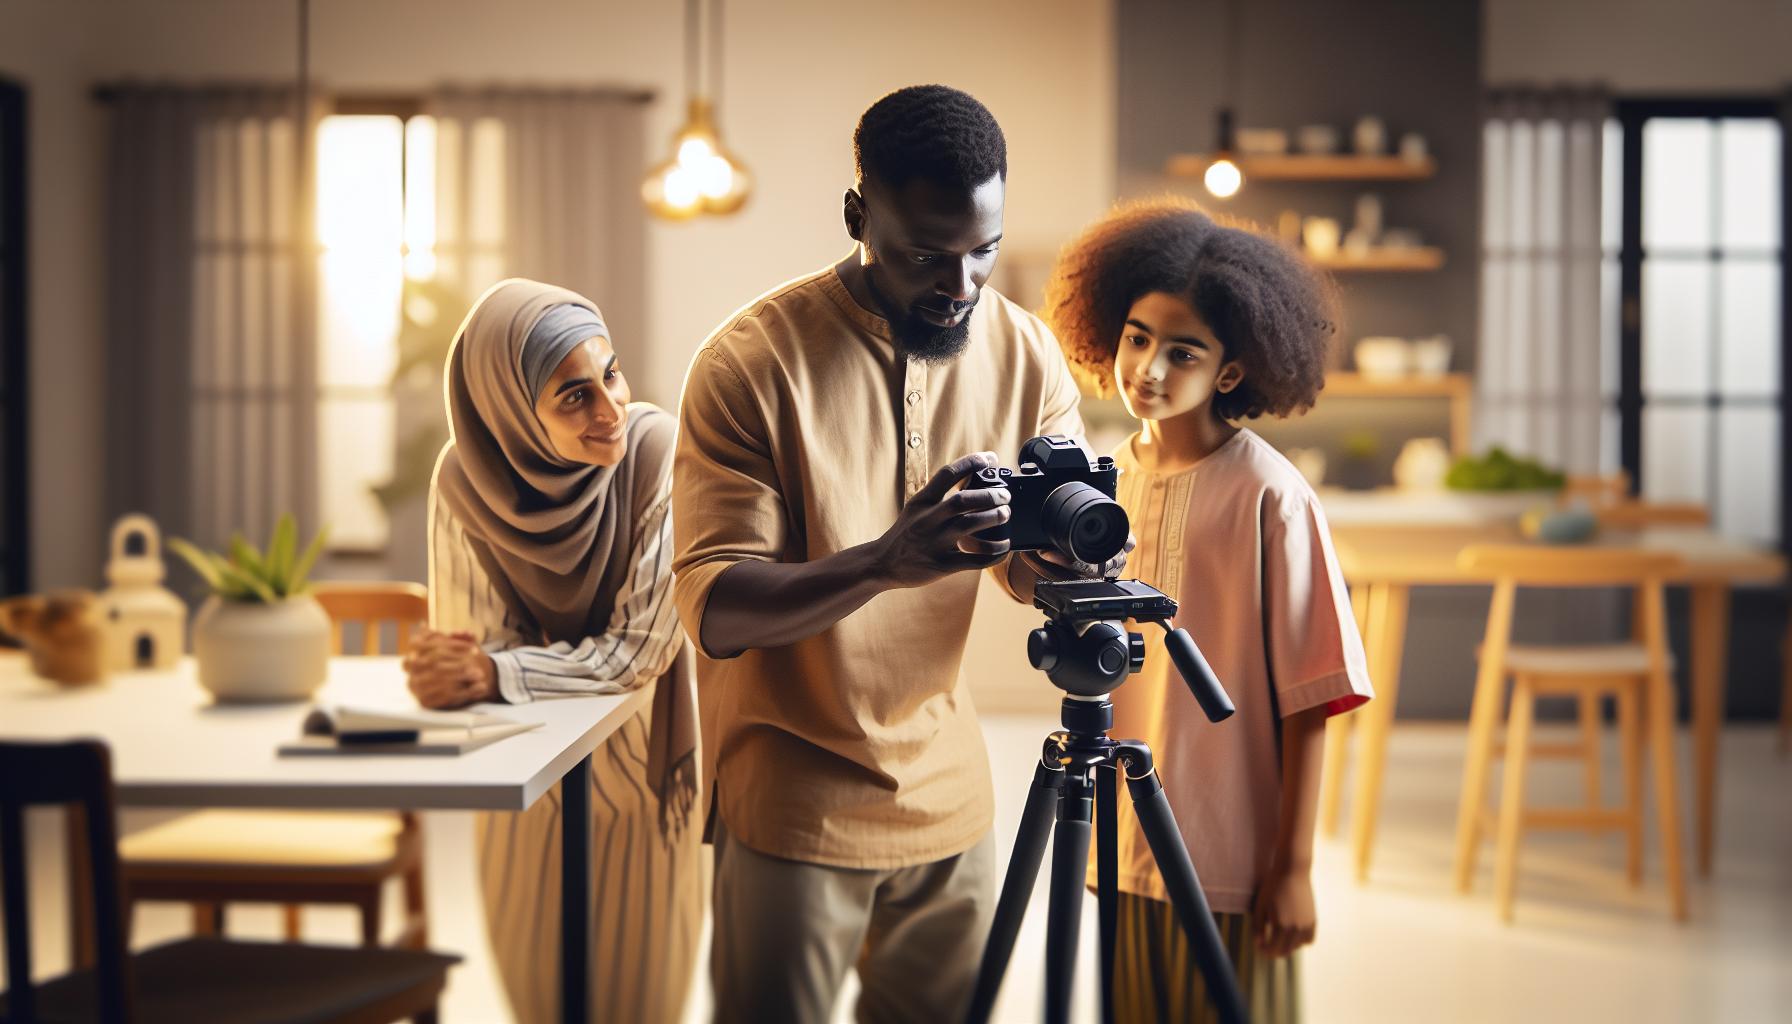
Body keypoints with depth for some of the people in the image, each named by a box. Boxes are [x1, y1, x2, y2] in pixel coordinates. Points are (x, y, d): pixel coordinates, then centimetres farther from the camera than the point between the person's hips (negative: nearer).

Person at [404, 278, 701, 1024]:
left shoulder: (660, 454, -25)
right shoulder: (465, 475, -18)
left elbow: (641, 649, -24)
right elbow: (461, 641, -10)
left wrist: (494, 673, -30)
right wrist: (451, 665, -33)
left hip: (640, 766, -2)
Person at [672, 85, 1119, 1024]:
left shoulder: (1026, 354, -1)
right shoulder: (750, 362, -16)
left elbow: (1033, 573, 4)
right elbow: (713, 609, -20)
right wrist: (883, 561, -36)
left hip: (950, 793, 4)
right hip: (794, 803, -4)